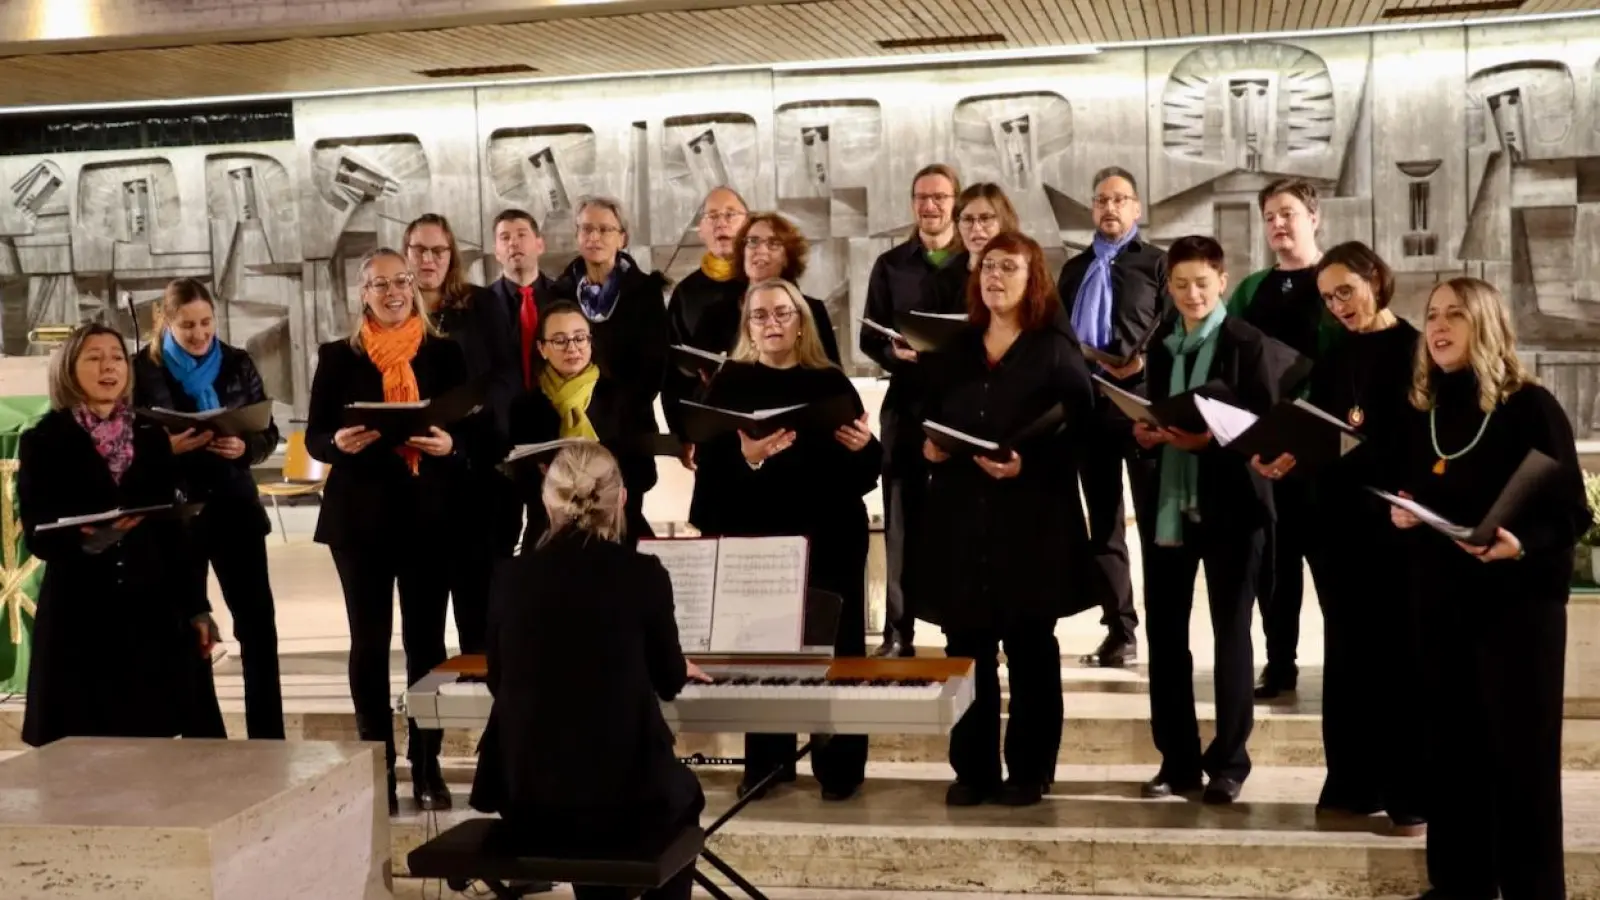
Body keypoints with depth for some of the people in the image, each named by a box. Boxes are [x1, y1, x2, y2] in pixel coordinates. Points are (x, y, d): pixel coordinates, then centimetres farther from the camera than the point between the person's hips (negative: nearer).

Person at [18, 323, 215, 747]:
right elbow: (36, 536, -6)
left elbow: (173, 529, 10)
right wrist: (86, 535, -27)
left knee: (151, 744, 1)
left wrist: (196, 607, 7)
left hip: (151, 613, 3)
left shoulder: (152, 439, 10)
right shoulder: (43, 441, 0)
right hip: (78, 618, -3)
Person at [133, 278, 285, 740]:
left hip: (234, 509, 1)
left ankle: (268, 739, 7)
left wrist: (245, 447, -15)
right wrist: (166, 447, -20)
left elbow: (269, 432, 5)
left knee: (257, 622, 0)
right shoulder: (143, 370, -2)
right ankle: (205, 740, 17)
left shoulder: (237, 363, 4)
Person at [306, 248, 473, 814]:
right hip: (360, 515, 0)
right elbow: (315, 437, 2)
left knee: (427, 639, 4)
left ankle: (427, 766, 12)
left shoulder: (444, 353, 5)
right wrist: (340, 442, -19)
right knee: (369, 641, 3)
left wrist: (450, 445, -18)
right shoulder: (339, 357, 5)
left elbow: (471, 431, 4)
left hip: (429, 514, 0)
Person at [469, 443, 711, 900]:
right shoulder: (643, 574, -8)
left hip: (526, 797, 3)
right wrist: (680, 670, 31)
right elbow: (668, 680, 7)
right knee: (683, 792, 31)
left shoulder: (511, 577, -2)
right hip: (621, 797, -2)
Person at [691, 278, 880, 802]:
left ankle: (841, 766, 13)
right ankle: (766, 762, 15)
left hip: (829, 540, 0)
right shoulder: (729, 385, 3)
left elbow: (868, 472, 3)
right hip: (755, 539, 0)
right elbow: (710, 468, -6)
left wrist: (863, 447, -18)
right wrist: (747, 457, -25)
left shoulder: (831, 382, 4)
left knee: (836, 647, 4)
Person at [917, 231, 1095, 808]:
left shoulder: (1056, 349, -1)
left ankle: (1029, 771, 12)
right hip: (960, 520, 4)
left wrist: (1027, 463, -20)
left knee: (1030, 650, 3)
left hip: (1032, 521, -4)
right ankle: (973, 769, 13)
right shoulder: (952, 350, 15)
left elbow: (1080, 430, -8)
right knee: (966, 648, 4)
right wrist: (927, 447, -3)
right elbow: (925, 419, 18)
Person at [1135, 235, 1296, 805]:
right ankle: (1177, 759, 16)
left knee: (1231, 630, 4)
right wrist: (1144, 431, -4)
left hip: (1229, 502, -5)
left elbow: (1267, 425, -10)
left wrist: (1211, 437, -23)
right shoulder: (1161, 345, 12)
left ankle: (1228, 763, 13)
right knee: (1164, 629, 5)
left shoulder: (1249, 344, -5)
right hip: (1170, 501, 5)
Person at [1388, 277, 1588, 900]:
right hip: (1441, 601, 5)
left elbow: (1572, 512, -11)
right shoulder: (1423, 411, 8)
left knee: (1520, 753, 0)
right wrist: (1399, 514, -4)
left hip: (1518, 600, -5)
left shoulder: (1530, 407, -10)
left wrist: (1521, 544, -29)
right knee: (1451, 745, 9)